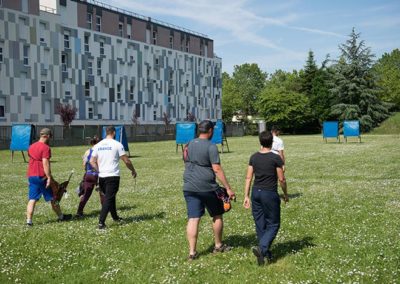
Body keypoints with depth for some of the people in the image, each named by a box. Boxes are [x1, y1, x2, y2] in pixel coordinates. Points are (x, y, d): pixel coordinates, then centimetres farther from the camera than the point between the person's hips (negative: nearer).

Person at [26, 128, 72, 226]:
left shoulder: (31, 147, 12)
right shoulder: (45, 148, -14)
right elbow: (45, 163, -21)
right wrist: (49, 177, -22)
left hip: (31, 176, 7)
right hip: (42, 177, -6)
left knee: (32, 199, 5)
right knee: (52, 198, 8)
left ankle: (29, 220, -3)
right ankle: (61, 216, 22)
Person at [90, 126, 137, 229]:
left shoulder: (98, 145, 8)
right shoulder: (117, 144, -5)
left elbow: (92, 161, 5)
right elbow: (126, 161, -5)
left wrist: (99, 171, 12)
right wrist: (133, 170, 9)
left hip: (101, 177, 5)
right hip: (113, 176, -5)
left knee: (109, 197, 20)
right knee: (108, 199, -6)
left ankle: (115, 217, 35)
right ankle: (101, 222, -14)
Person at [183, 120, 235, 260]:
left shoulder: (189, 144, 9)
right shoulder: (211, 147, -11)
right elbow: (217, 169, -16)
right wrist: (228, 188, -14)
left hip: (189, 187, 5)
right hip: (207, 188, -5)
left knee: (193, 219, 4)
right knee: (217, 216, 15)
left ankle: (192, 252, 2)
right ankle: (218, 245, 27)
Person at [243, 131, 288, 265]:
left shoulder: (254, 157, 2)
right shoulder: (276, 158, -10)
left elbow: (248, 178, 2)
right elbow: (281, 179, -7)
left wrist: (246, 196, 8)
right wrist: (285, 194, 8)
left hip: (256, 192, 5)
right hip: (270, 194, -5)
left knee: (260, 224, 13)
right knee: (273, 224, 5)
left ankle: (265, 252, 22)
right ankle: (261, 248, -14)